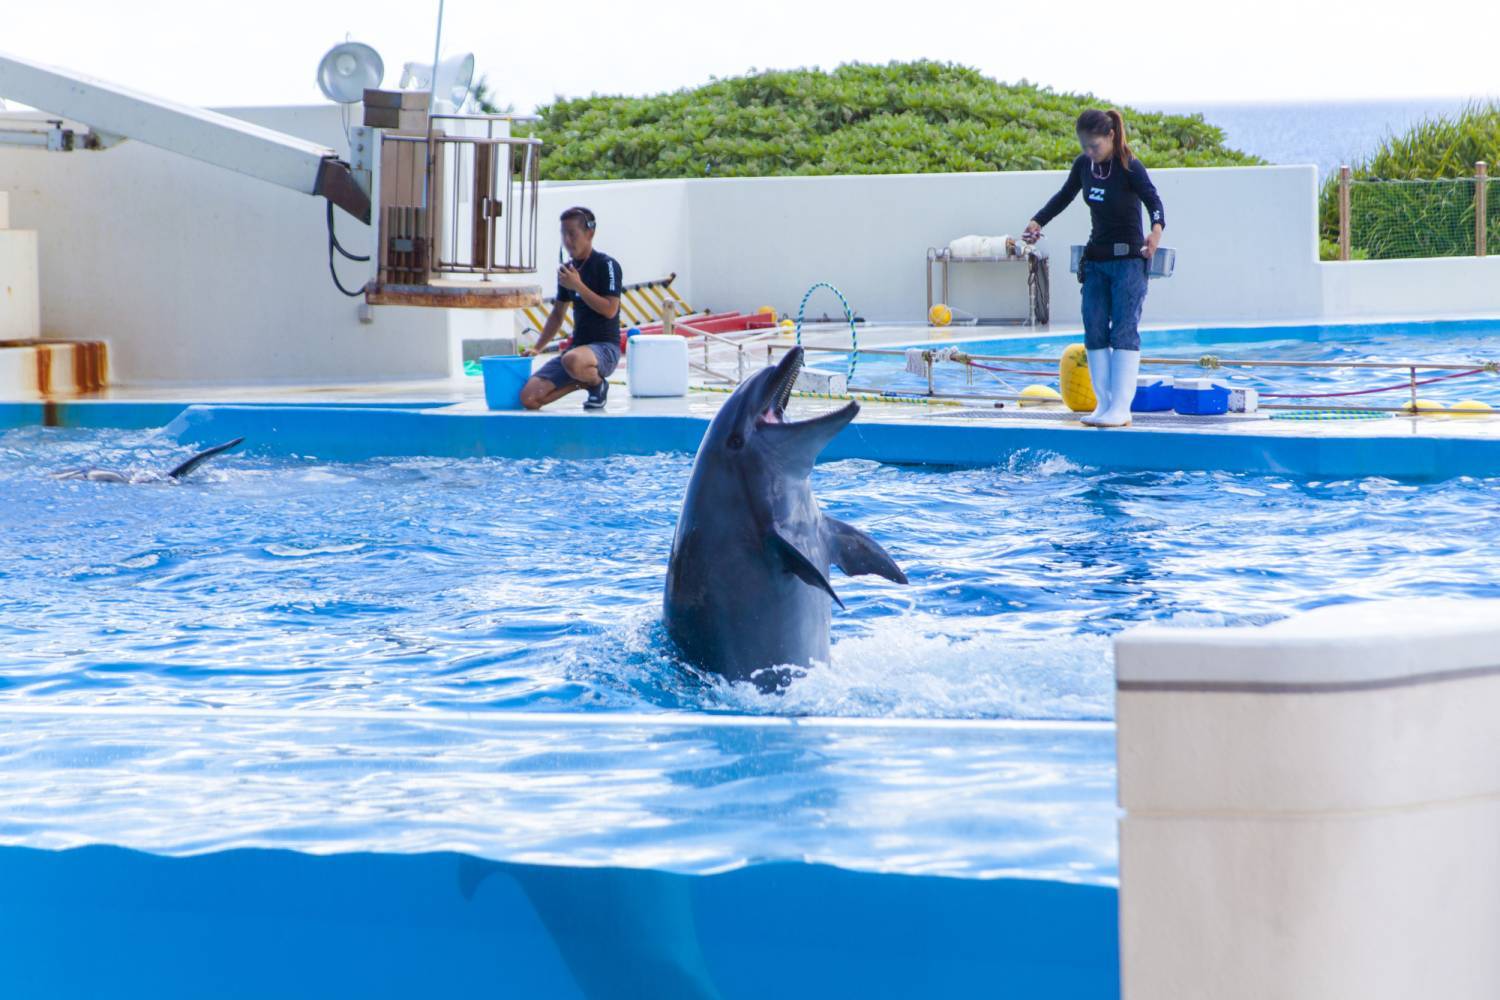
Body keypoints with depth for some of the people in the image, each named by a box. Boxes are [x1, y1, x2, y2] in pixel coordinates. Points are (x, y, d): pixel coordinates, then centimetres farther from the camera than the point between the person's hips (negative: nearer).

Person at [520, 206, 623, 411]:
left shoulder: (606, 265, -7)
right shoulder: (566, 269, 13)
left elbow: (610, 310, -17)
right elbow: (557, 314, 24)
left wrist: (578, 286, -17)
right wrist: (537, 348, 17)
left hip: (605, 346, -7)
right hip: (578, 347, 7)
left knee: (573, 361, -43)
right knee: (529, 398, -11)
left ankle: (598, 383, -7)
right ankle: (582, 382, 12)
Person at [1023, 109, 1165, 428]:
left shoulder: (1130, 168, -15)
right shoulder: (1084, 165, 3)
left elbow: (1153, 201, -26)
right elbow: (1064, 196, 20)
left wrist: (1156, 230, -46)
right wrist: (1038, 222, 9)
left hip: (1128, 260, -7)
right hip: (1096, 260, 7)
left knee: (1124, 330, -11)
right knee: (1094, 331, 3)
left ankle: (1121, 408, -14)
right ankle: (1103, 404, 7)